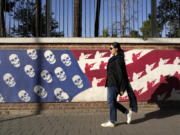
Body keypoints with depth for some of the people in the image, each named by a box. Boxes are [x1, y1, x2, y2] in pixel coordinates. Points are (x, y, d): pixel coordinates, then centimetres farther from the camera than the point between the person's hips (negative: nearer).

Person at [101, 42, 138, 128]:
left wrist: (121, 88, -17)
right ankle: (127, 112, 23)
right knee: (112, 101, 13)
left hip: (114, 83, -10)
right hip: (111, 83, 10)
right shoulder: (115, 58, 14)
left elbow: (121, 74, -17)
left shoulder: (119, 59, -15)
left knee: (111, 101, -2)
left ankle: (112, 122, 9)